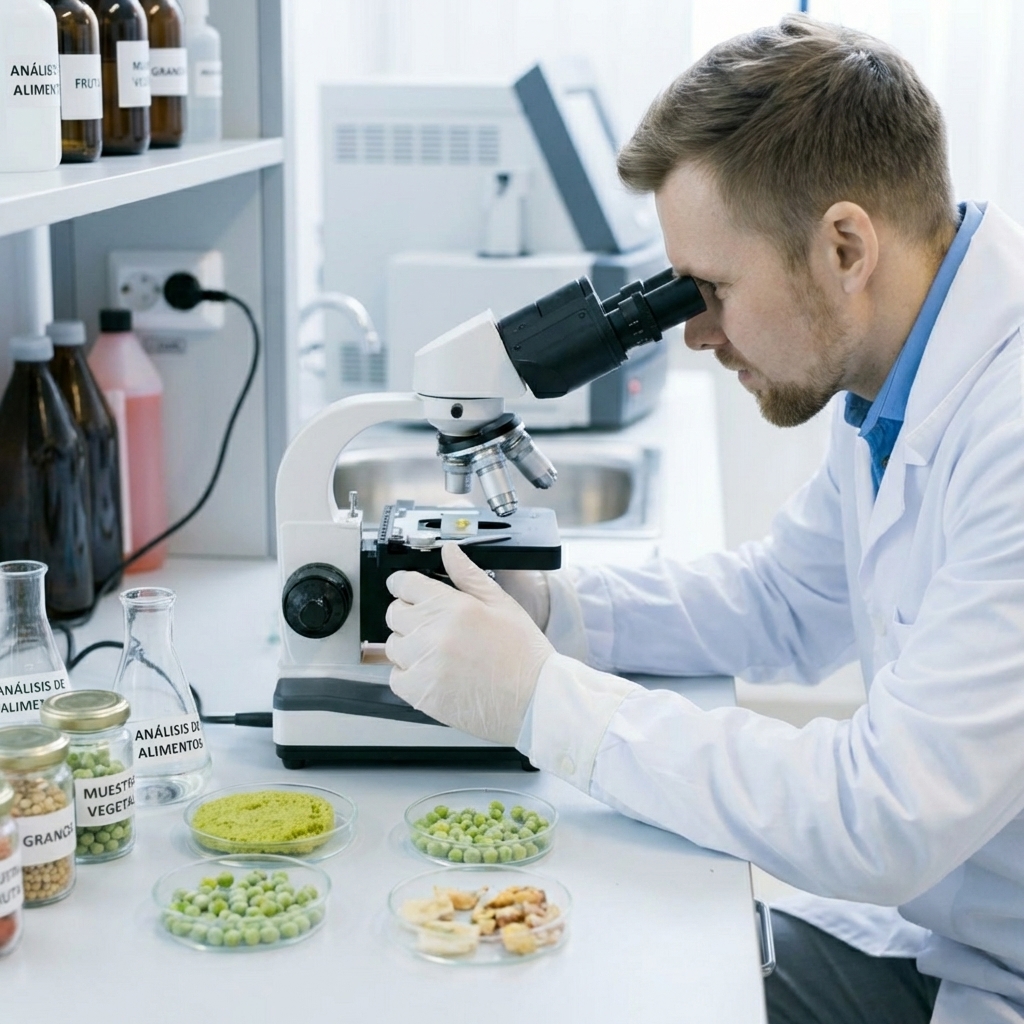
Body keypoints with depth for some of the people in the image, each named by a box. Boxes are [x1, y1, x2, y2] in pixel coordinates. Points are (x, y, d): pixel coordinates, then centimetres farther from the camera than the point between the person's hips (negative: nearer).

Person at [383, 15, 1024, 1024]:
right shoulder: (890, 380, 2)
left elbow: (882, 825, -31)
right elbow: (785, 600, 16)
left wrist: (538, 695, -22)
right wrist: (539, 609, 1)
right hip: (919, 929, 7)